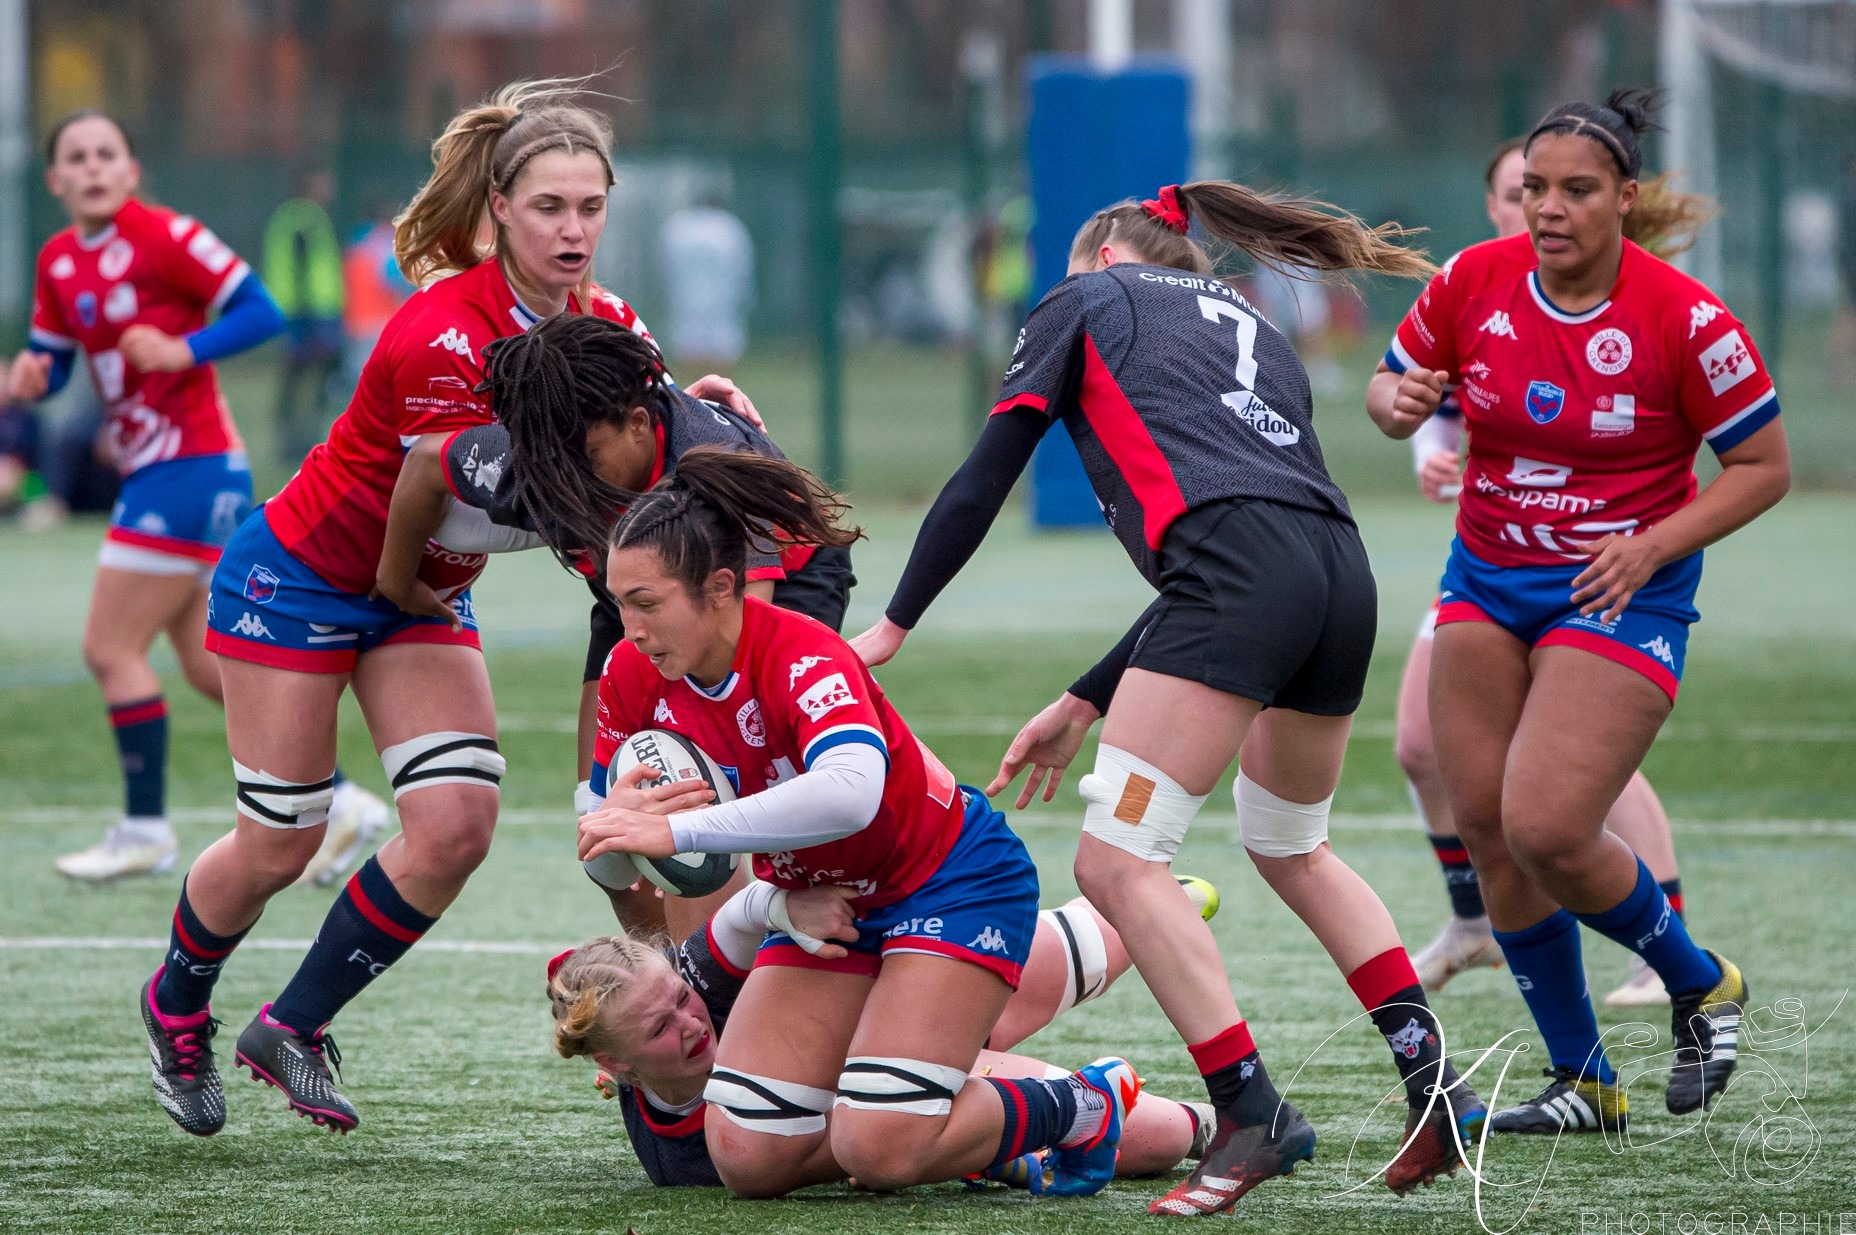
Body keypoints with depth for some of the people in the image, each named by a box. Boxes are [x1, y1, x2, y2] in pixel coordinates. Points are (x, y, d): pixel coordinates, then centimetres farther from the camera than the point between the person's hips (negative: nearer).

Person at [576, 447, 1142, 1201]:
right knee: (747, 1158, -6)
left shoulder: (802, 657, -31)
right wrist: (618, 815, -29)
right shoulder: (634, 677, -12)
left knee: (878, 1151, -21)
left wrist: (679, 831, -54)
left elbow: (849, 793, -52)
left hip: (953, 884, -7)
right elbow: (602, 844, -3)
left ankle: (1083, 1108, 6)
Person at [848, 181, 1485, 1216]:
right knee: (1291, 847, 28)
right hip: (1342, 574, 7)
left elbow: (982, 481, 14)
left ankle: (1255, 1114, -17)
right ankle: (1433, 1080, 19)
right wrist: (1086, 703, 34)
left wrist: (895, 624, 23)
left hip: (1238, 568, -7)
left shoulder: (1088, 299, 20)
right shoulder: (1254, 329, 36)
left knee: (1118, 860, -7)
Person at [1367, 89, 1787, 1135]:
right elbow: (1391, 387, 10)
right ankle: (1584, 1082, 13)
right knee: (1486, 828, 0)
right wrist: (1400, 402, -14)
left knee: (1546, 831, -18)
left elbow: (1765, 467, -7)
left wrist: (1653, 546, -18)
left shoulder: (1684, 319, -16)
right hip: (1487, 580, 5)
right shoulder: (1471, 284, -6)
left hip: (1618, 591, -5)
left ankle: (1701, 986, 11)